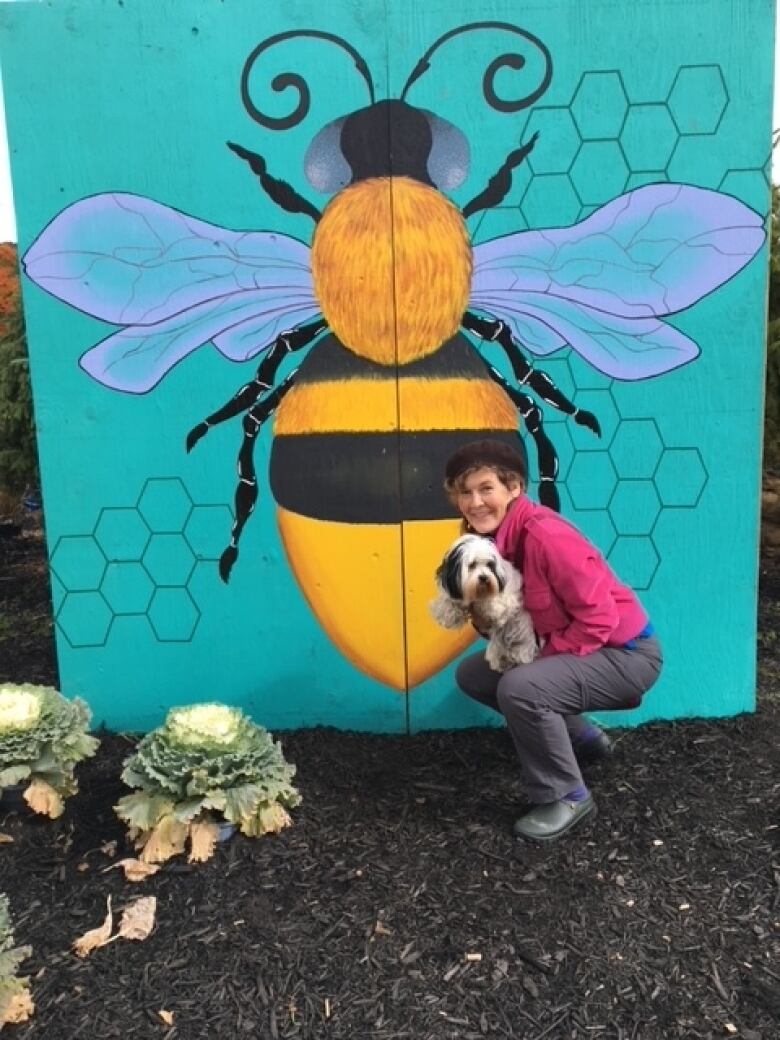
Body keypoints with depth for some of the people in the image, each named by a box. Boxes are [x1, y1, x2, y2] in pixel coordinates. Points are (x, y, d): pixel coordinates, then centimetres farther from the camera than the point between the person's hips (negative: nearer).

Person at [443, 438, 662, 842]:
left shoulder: (546, 535, -27)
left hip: (625, 653, -9)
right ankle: (583, 740, 21)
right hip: (566, 650, 9)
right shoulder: (488, 537, -2)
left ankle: (566, 798, -6)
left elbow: (598, 618, -25)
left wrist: (541, 658, -19)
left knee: (519, 687, -30)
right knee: (473, 674, 10)